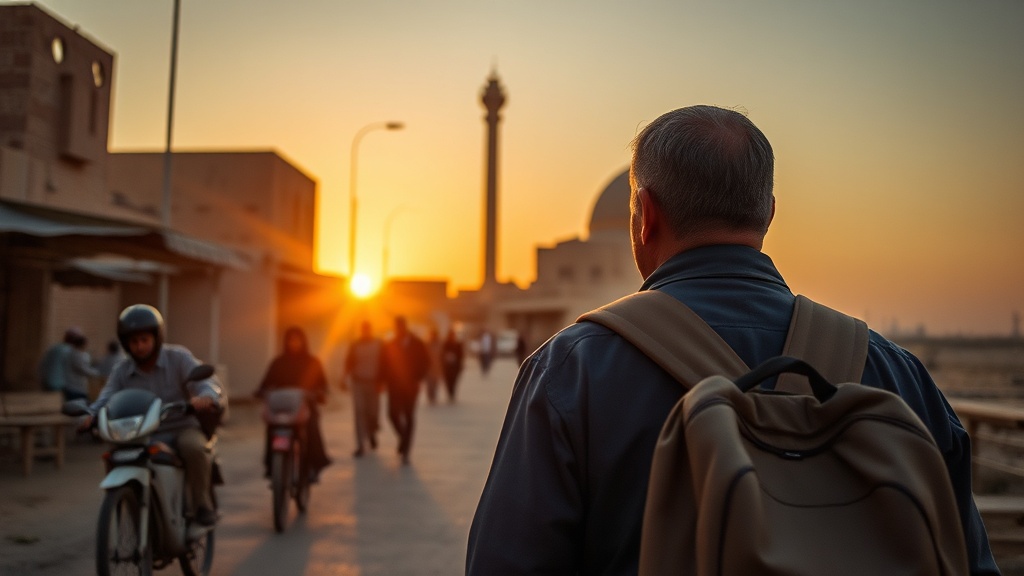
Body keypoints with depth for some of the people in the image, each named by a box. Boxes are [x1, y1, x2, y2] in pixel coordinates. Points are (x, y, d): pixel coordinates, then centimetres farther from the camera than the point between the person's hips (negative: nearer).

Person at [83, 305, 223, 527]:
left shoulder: (179, 358, -6)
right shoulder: (121, 372, 5)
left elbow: (211, 388, -18)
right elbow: (106, 398, -8)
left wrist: (206, 398, -43)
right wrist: (92, 415, -32)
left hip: (181, 429, -3)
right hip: (142, 437, 3)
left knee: (195, 448, -35)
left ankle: (202, 505, -14)